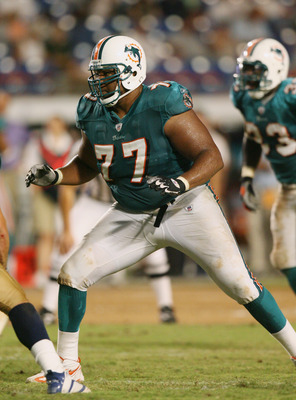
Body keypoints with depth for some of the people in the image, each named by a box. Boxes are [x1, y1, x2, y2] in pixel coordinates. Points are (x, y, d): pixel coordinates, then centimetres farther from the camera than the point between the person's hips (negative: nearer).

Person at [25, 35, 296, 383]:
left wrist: (181, 183, -42)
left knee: (239, 283, -9)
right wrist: (54, 176, -5)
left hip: (186, 208, -5)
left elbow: (212, 157, -25)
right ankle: (67, 364, 8)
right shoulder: (94, 114, -4)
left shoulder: (163, 107, -23)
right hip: (132, 216, 5)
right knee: (73, 274, -6)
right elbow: (87, 166, 14)